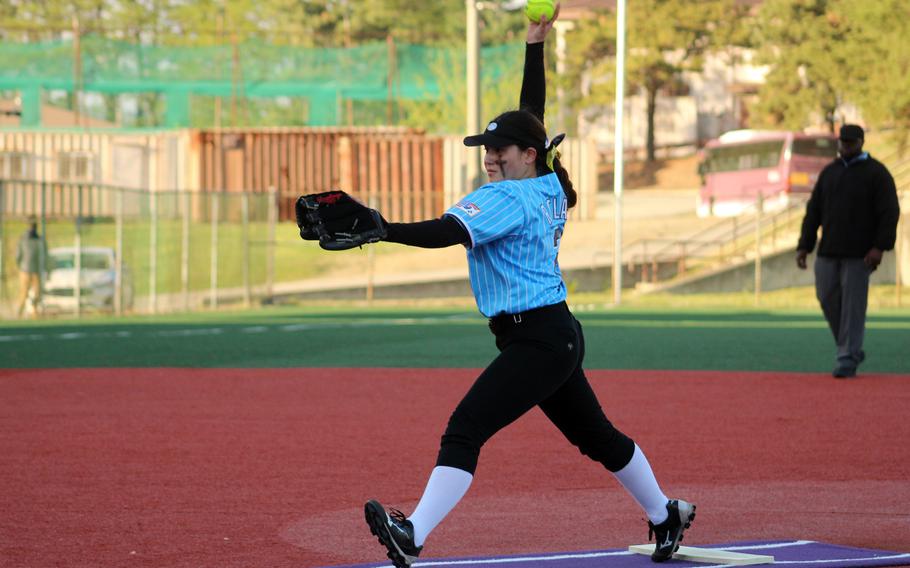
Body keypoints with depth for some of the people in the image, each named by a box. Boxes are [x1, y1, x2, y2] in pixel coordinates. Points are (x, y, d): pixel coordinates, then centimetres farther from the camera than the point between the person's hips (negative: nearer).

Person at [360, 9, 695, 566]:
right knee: (597, 436, 24)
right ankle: (666, 515, 37)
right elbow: (531, 117, 23)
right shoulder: (548, 188, 10)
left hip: (538, 341, -10)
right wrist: (536, 44, 26)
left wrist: (380, 230, -39)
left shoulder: (506, 198, -15)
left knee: (465, 430, -20)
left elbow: (447, 231, -30)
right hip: (557, 337, 10)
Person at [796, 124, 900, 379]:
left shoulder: (876, 173, -2)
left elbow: (889, 212, -8)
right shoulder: (829, 172, 14)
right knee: (828, 299, 4)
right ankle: (852, 350, 19)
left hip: (859, 253, -5)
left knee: (852, 303, -7)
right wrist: (804, 246, 5)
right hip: (828, 252, 5)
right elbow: (813, 211, 13)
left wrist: (879, 247, -18)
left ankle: (847, 358, -3)